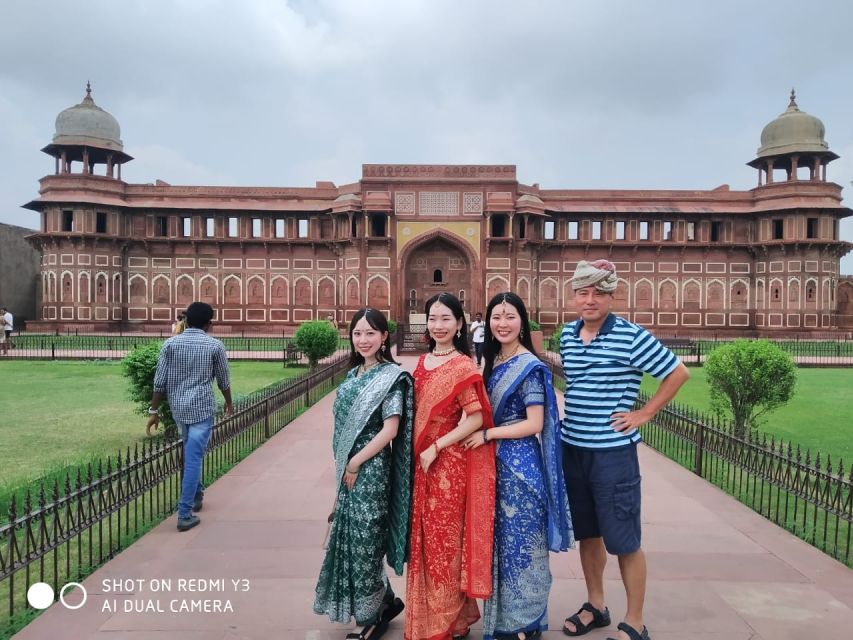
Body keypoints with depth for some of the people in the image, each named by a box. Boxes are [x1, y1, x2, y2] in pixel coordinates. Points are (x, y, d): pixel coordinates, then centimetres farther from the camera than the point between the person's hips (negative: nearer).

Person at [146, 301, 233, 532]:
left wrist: (154, 411, 7)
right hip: (202, 408, -4)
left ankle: (196, 496, 38)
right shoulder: (215, 346, -3)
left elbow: (160, 381, 0)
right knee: (193, 458, -4)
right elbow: (223, 380, 5)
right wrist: (229, 402, 22)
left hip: (178, 408, 4)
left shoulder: (170, 344, 2)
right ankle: (185, 514, -6)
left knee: (191, 454, 23)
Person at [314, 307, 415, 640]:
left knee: (364, 541, 2)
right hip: (349, 469, 8)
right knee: (351, 539, 14)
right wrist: (342, 466, 8)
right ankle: (385, 601, 33)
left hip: (370, 469, -8)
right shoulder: (353, 374, 10)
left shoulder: (391, 376, -12)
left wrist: (355, 463, -14)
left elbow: (391, 430, -17)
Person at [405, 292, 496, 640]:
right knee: (425, 539, 16)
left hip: (449, 462, -7)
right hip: (422, 461, 7)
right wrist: (416, 452, 9)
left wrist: (436, 448, -18)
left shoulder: (463, 366, -13)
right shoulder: (422, 362, 9)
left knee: (445, 538, 6)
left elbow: (477, 418, -18)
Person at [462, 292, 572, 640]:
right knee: (501, 540, 15)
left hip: (521, 464, -7)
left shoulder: (530, 367, -14)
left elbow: (534, 425, -17)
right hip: (497, 462, 7)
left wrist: (486, 435, -16)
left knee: (521, 541, 5)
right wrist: (485, 437, 1)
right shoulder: (493, 362, 9)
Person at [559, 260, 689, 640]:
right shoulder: (567, 335, 5)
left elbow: (678, 373, -6)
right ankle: (595, 606, 34)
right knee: (587, 534, 17)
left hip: (613, 452, -5)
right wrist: (572, 418, 10)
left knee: (623, 540, 4)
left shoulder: (631, 337, -12)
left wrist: (643, 414, -8)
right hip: (572, 449, 6)